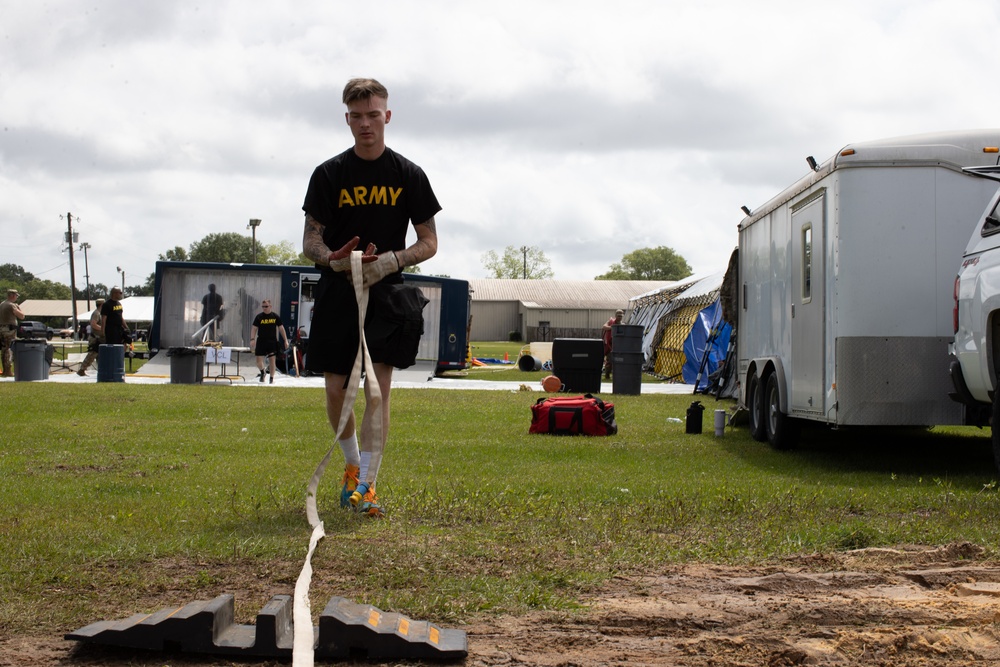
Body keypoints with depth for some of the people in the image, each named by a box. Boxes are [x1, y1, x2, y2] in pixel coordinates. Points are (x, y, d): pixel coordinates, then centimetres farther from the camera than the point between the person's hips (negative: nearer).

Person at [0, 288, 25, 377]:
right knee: (10, 350, -7)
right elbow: (22, 316, -11)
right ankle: (8, 371, -11)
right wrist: (19, 308, 4)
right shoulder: (11, 305, -13)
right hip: (10, 330, -9)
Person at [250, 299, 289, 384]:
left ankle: (272, 378, 13)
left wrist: (285, 340, 5)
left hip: (272, 341, 0)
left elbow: (281, 328, 8)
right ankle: (262, 373, 26)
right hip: (261, 341, 0)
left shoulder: (276, 316, 3)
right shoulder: (259, 317, 1)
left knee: (272, 360, 0)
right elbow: (254, 328, 0)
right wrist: (252, 339, -13)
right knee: (259, 360, -4)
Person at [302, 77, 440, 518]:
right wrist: (333, 258, -22)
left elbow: (429, 242, 4)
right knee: (336, 390, 3)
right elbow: (310, 240, 2)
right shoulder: (329, 174, 1)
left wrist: (392, 260, -15)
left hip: (386, 294, -1)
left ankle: (366, 485, -12)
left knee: (378, 386, -12)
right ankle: (352, 463, 29)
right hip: (336, 295, 1)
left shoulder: (408, 175, 1)